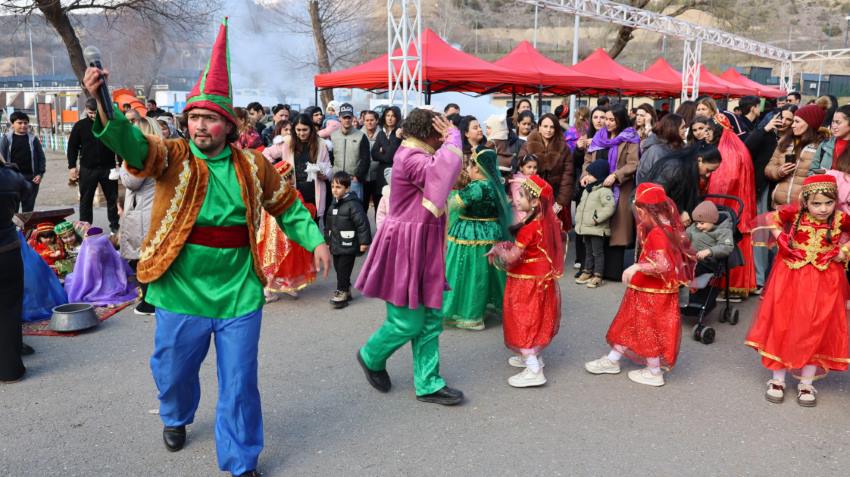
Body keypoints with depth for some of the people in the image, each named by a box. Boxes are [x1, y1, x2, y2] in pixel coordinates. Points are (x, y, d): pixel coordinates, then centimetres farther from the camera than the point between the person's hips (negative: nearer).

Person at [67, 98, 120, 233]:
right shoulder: (80, 126, 2)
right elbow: (72, 147, 5)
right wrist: (72, 166, -2)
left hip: (108, 168, 0)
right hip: (87, 169, 0)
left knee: (113, 198, 6)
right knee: (86, 199, 6)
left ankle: (115, 225, 17)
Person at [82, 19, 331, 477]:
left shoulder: (252, 165, -1)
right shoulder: (172, 157, -7)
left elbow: (287, 205, 12)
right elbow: (131, 143, -27)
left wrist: (315, 241, 2)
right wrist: (101, 104, -45)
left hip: (239, 294, 0)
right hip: (181, 292, 0)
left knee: (239, 382, 6)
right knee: (174, 370, 20)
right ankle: (175, 419, 54)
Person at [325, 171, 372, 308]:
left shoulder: (353, 204, -17)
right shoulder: (334, 203, 10)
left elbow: (362, 223, -19)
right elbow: (329, 224, 21)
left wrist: (364, 242, -19)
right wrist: (328, 239, 26)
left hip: (348, 245, -8)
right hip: (336, 244, 8)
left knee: (344, 270, -4)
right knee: (338, 268, 14)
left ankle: (342, 293, 6)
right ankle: (346, 291, 26)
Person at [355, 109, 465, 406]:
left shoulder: (417, 156, 14)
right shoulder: (411, 157, -18)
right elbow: (441, 171, -36)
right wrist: (453, 138, -24)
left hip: (423, 247, 10)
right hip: (405, 247, -10)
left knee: (430, 320, 10)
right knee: (409, 322, 0)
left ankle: (428, 384, 18)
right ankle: (371, 357, 27)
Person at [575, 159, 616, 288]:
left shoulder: (604, 190, -15)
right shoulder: (587, 189, 13)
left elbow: (610, 207, -26)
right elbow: (581, 205, 23)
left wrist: (596, 219, -24)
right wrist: (579, 219, 12)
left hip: (597, 229, -9)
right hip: (585, 228, 9)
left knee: (597, 252, -1)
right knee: (588, 251, 18)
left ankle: (597, 276, 4)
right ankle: (586, 272, 28)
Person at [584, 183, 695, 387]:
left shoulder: (657, 233, -27)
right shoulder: (665, 228, 3)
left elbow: (663, 264, -36)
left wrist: (636, 267, -37)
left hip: (652, 294, -10)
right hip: (646, 291, 10)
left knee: (650, 330, 6)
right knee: (629, 324, 18)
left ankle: (654, 372, 22)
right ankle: (612, 360, 31)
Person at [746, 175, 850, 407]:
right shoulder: (794, 213, -10)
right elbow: (772, 220, 9)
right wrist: (781, 241, -2)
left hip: (824, 283, 0)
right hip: (790, 279, 0)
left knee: (814, 331, 4)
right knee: (782, 327, 4)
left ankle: (806, 384, 18)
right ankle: (777, 380, 17)